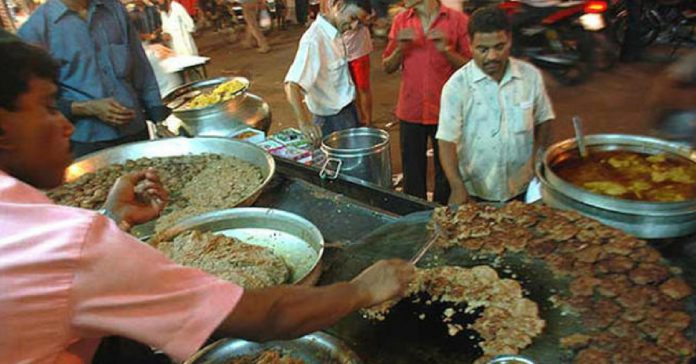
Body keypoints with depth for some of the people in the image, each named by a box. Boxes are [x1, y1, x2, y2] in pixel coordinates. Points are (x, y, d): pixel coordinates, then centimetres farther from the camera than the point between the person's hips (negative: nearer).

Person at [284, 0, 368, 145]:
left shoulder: (335, 33, 1)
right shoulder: (314, 39, -25)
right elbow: (292, 85, -37)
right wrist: (304, 122, -48)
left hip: (348, 110, 9)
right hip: (331, 120, -9)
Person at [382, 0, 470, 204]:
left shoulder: (458, 20, -4)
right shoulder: (401, 21, 5)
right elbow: (387, 67, 8)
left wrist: (446, 50, -18)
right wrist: (400, 48, -11)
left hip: (445, 112, -2)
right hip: (410, 111, 2)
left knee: (445, 174, 9)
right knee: (412, 174, 11)